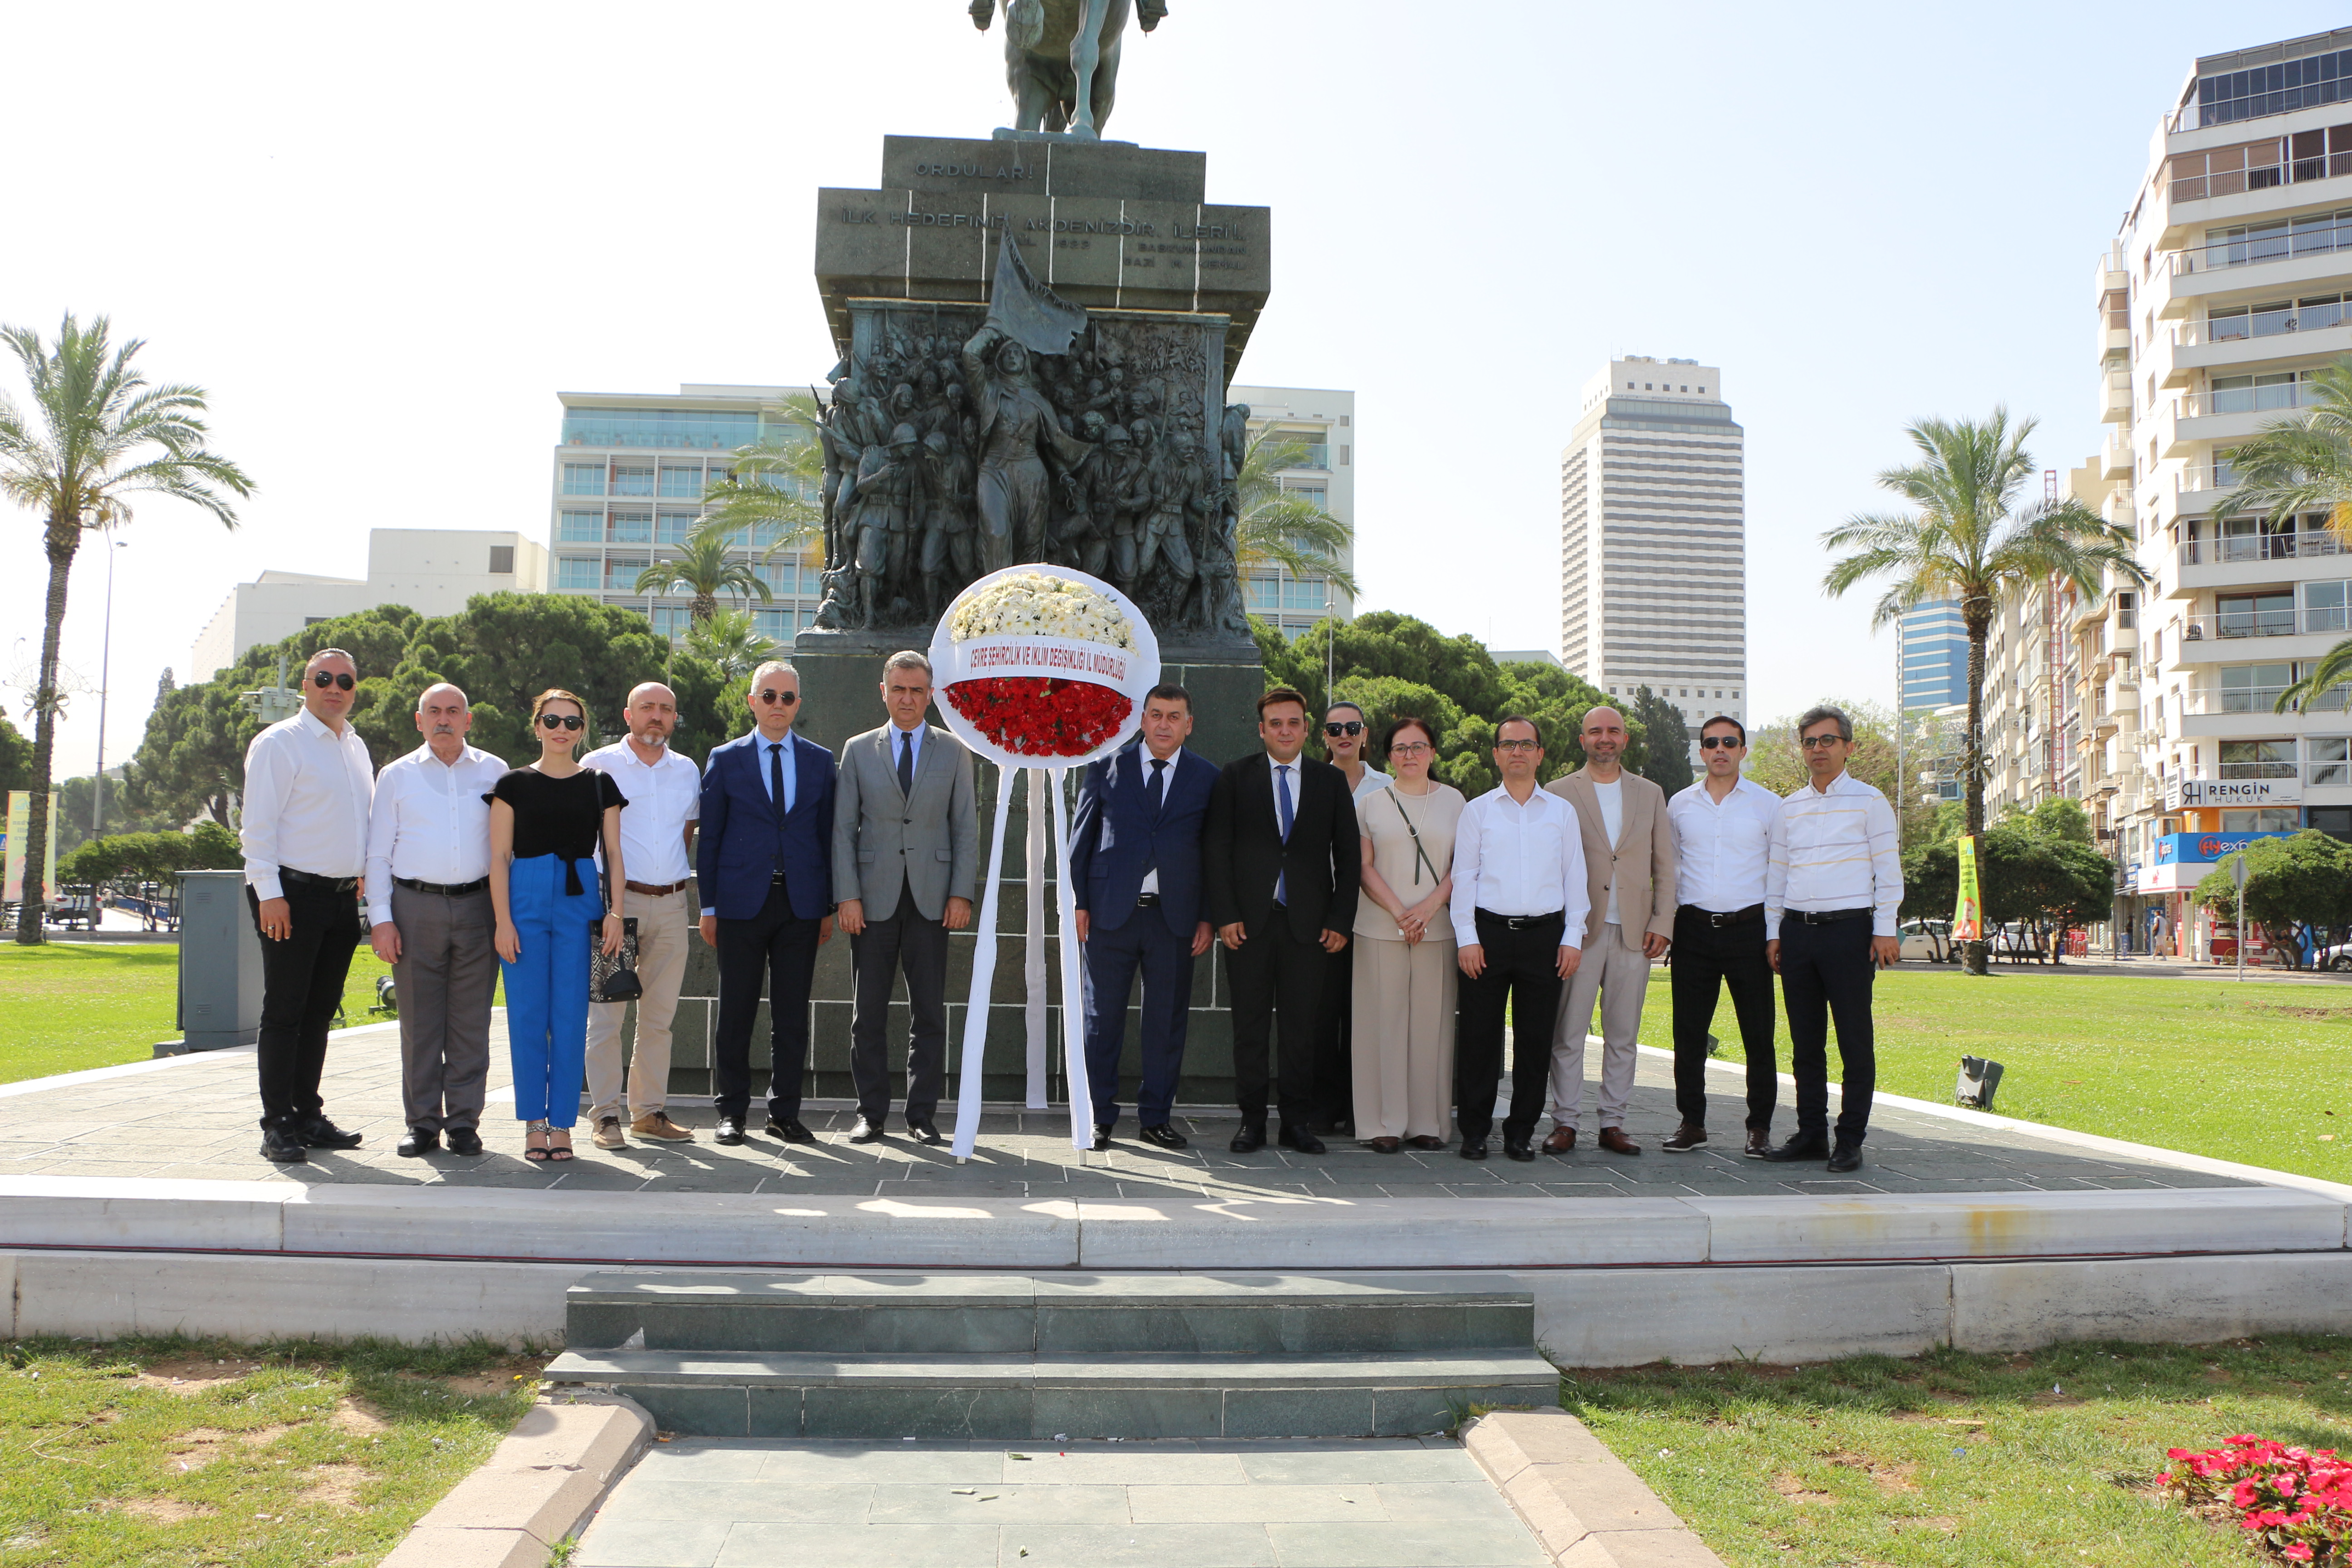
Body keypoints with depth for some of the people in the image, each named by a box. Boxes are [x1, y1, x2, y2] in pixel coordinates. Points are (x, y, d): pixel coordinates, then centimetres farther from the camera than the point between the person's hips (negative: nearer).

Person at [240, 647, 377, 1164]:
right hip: (292, 894, -7)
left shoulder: (356, 747, 17)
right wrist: (269, 893, -16)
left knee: (320, 1011, 11)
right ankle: (278, 1126, 1)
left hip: (343, 895, 7)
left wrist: (364, 876, 16)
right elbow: (258, 824, -10)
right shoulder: (278, 743, -4)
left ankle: (308, 1116, 18)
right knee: (284, 1013, -3)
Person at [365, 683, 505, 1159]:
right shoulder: (397, 775, 10)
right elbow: (378, 853, 9)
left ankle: (464, 1122, 8)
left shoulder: (493, 772, 10)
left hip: (477, 905, 0)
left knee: (471, 1021, 1)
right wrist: (381, 918, -1)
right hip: (415, 905, 0)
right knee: (419, 1020, 2)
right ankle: (422, 1123, 11)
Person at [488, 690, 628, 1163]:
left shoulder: (599, 784, 10)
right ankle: (534, 1124, 9)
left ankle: (562, 1124, 7)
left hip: (580, 902, 0)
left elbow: (614, 854, 8)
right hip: (527, 900, 0)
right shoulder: (515, 783, 7)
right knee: (528, 1016, 0)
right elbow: (499, 856, 4)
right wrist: (503, 920, -5)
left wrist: (615, 912, -5)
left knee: (570, 1018, -1)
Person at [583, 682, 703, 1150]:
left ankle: (649, 1111, 16)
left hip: (671, 904, 4)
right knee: (607, 1014, -4)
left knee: (659, 1017, 8)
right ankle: (605, 1115, 2)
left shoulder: (687, 771, 12)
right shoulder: (598, 765, 0)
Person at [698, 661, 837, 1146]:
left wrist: (828, 907, 5)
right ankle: (731, 1111, 14)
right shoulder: (725, 760, 6)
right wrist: (709, 907, 0)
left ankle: (785, 1113, 14)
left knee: (793, 1015, 4)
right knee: (736, 1013, 3)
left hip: (801, 905, 2)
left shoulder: (820, 760, 10)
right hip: (742, 901, -1)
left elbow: (826, 834, 10)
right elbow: (710, 836, 5)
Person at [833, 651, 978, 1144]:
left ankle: (922, 1115, 10)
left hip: (931, 898, 0)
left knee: (930, 1012, 1)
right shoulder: (858, 750, 9)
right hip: (874, 898, 0)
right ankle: (871, 1113, 13)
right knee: (869, 1012, 3)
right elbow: (843, 827, 5)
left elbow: (967, 827, 7)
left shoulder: (953, 752, 9)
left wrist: (962, 894, -3)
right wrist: (848, 895, -4)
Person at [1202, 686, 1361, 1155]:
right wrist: (1224, 914, -6)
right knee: (1250, 1025, 3)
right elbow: (1216, 849, 2)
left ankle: (1297, 1122, 13)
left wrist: (1341, 919, 1)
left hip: (1309, 923, 1)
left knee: (1302, 1026, 3)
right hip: (1249, 921, -1)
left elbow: (1348, 855, 9)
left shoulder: (1331, 781, 9)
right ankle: (1252, 1121, 12)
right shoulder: (1236, 777, 6)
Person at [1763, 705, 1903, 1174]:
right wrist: (1774, 932, 11)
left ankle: (1850, 1141, 5)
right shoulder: (1789, 807, 14)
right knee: (1805, 1041, 8)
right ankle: (1811, 1135, 15)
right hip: (1797, 929, 4)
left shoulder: (1868, 801, 2)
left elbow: (1888, 870, 0)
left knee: (1855, 1040, -2)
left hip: (1849, 928, -4)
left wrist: (1885, 930, -6)